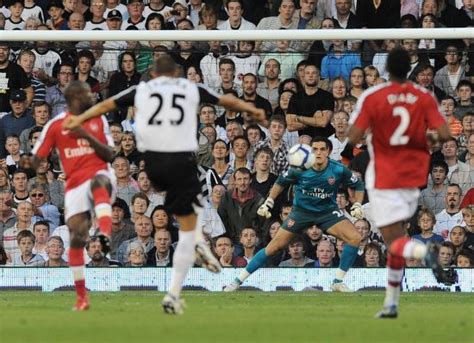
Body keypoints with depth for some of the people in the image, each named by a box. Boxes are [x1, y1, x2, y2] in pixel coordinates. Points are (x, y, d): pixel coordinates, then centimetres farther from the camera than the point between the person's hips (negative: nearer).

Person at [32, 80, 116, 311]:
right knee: (77, 236, -6)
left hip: (99, 173, -1)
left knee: (99, 183, -40)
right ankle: (81, 297, 4)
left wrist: (87, 135, -10)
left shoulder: (98, 120, 11)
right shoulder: (56, 125, 6)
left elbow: (109, 155, 4)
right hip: (75, 182, 1)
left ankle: (105, 235, -61)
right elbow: (36, 158, 10)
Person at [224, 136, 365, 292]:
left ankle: (338, 282, -7)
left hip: (328, 211, 1)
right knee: (275, 246, -6)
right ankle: (238, 280, 4)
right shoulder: (299, 169, -18)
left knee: (355, 238, -21)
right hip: (301, 211, -1)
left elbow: (358, 185, 1)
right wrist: (268, 203, 0)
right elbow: (281, 182, 3)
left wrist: (357, 205, -12)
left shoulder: (338, 170, -18)